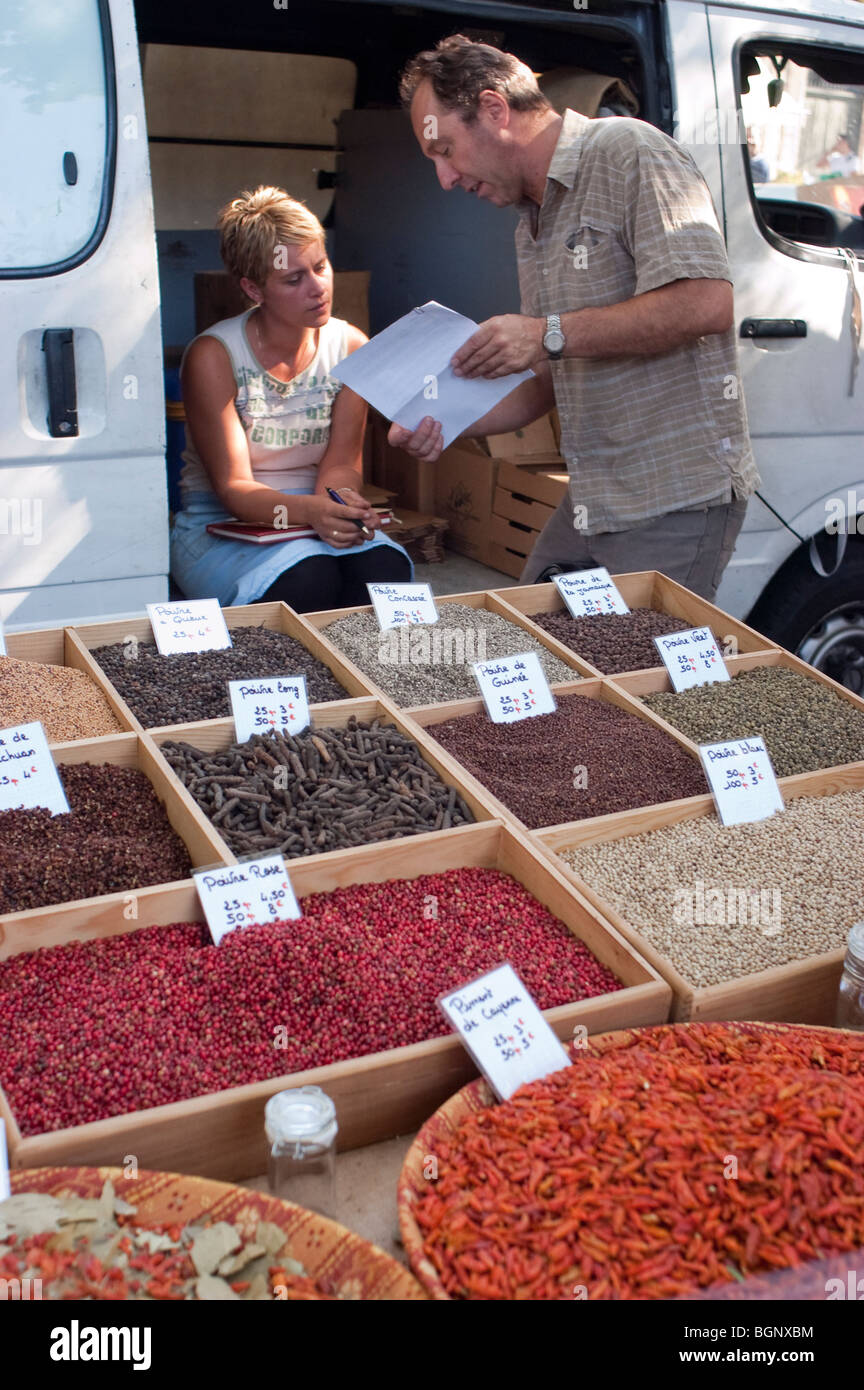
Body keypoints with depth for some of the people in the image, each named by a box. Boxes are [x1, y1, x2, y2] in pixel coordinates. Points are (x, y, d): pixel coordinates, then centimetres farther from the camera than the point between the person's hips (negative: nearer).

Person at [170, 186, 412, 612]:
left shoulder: (350, 346, 1)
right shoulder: (212, 356, -11)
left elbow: (341, 462, -4)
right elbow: (232, 486, -18)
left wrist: (338, 502, -30)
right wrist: (308, 511, -38)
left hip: (314, 515, 4)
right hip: (220, 527, -3)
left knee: (384, 569, -30)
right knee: (309, 578, -35)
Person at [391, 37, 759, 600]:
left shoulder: (628, 152, -10)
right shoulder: (533, 224, 18)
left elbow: (706, 304, -23)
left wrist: (551, 334, -19)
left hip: (677, 497, -9)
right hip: (590, 504, 9)